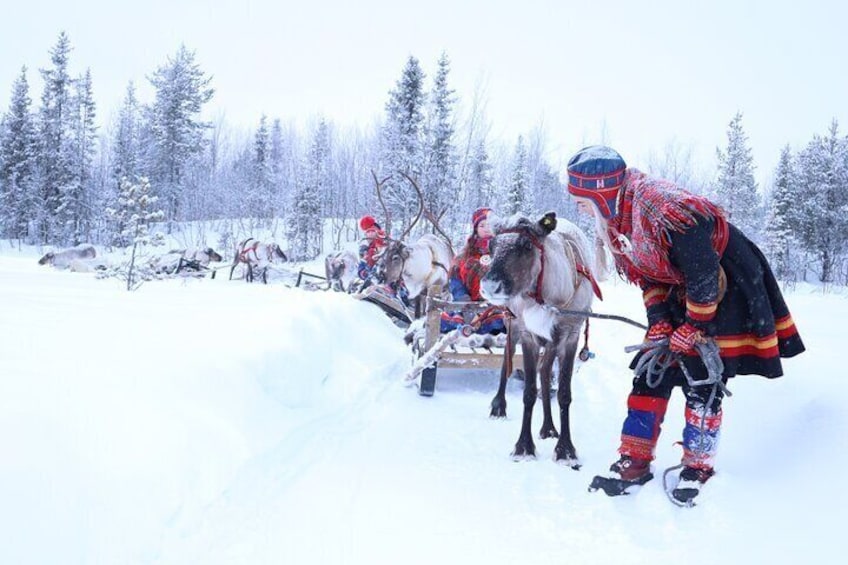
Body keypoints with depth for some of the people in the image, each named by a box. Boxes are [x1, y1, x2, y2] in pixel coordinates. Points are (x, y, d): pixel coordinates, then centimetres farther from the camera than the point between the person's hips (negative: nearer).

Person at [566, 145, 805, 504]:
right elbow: (646, 275, 5)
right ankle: (635, 461, 7)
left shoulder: (663, 208, -32)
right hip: (681, 290, 8)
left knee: (703, 380, -10)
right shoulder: (615, 222, -4)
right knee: (651, 371, 1)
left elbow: (704, 274, -27)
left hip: (727, 285, -8)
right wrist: (658, 320, -6)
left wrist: (693, 327, -19)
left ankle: (698, 466, 7)